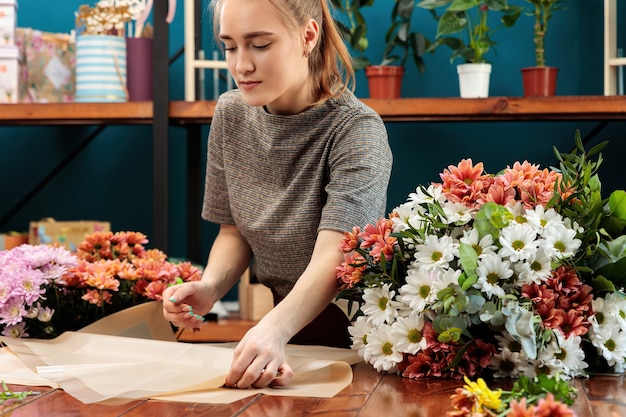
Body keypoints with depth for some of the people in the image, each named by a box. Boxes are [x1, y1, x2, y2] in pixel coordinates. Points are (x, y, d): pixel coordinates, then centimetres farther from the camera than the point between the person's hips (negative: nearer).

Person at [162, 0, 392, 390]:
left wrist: (275, 329, -45)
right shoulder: (231, 115, 1)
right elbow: (233, 231, 10)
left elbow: (331, 258, -28)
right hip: (285, 323, 4)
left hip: (353, 328, -4)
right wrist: (211, 285, -11)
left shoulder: (356, 129, -16)